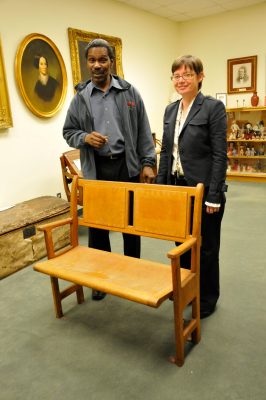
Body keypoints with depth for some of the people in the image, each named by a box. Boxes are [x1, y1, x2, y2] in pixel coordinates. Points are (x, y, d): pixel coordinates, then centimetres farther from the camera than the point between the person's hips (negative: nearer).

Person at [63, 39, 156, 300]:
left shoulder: (129, 92, 4)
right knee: (97, 224, 8)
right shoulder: (80, 96, 6)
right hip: (96, 169, 1)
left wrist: (148, 163, -5)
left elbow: (143, 132, 2)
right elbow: (68, 132, 9)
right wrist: (84, 137, -12)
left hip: (127, 166, 0)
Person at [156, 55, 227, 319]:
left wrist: (213, 196, -16)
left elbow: (219, 155, -13)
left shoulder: (213, 107, -9)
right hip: (177, 187, 6)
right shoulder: (170, 110, 10)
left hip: (203, 188, -6)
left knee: (205, 245, 8)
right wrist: (160, 185, 9)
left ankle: (207, 298, 29)